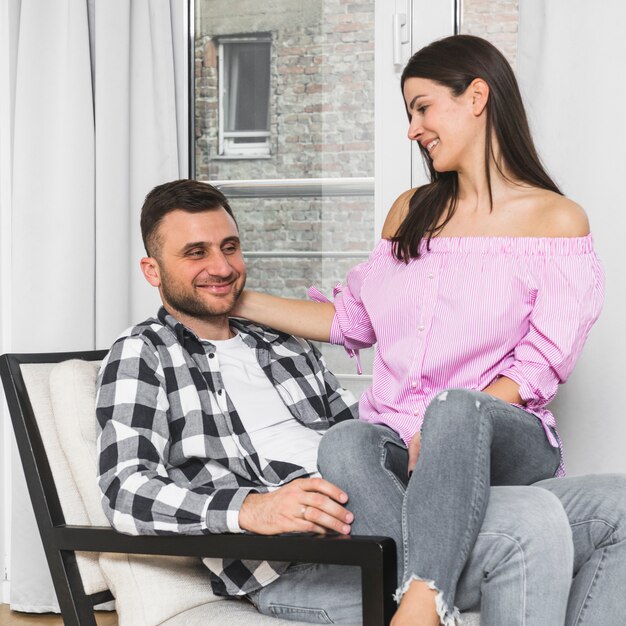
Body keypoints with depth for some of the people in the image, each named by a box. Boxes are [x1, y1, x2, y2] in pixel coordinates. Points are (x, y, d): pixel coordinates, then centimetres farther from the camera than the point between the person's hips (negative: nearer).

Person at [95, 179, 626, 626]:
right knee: (532, 520, -29)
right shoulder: (141, 356, 8)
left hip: (377, 516, 8)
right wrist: (252, 509, -24)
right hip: (291, 562, -8)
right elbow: (125, 490, -7)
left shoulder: (284, 344, 29)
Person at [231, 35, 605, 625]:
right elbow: (353, 318, 26)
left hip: (503, 438, -3)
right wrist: (237, 300, 21)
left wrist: (442, 429, -16)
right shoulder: (411, 211, 23)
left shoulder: (557, 220, 6)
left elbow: (540, 365, -2)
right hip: (395, 435, 3)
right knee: (345, 444, -34)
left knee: (456, 408, -40)